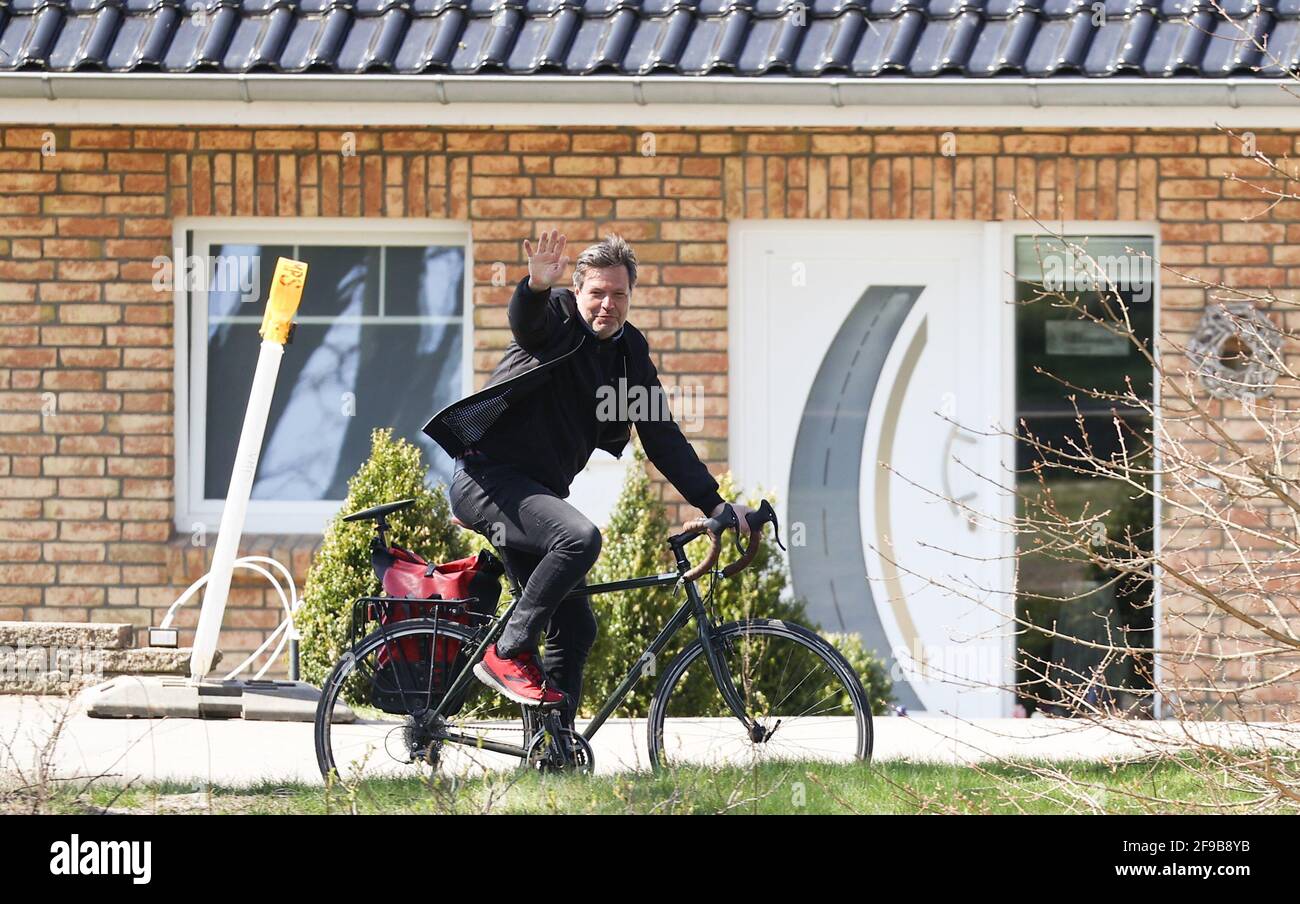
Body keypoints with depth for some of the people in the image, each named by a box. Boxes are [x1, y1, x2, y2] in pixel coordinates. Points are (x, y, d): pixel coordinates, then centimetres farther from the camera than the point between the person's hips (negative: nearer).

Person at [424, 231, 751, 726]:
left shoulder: (630, 351, 9)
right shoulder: (557, 319, -9)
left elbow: (663, 437, 9)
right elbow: (525, 321, -35)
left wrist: (714, 503, 1)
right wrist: (536, 285, -58)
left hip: (538, 490, 8)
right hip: (488, 478, -8)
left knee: (575, 629, 4)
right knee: (580, 536, -32)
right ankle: (508, 653, -21)